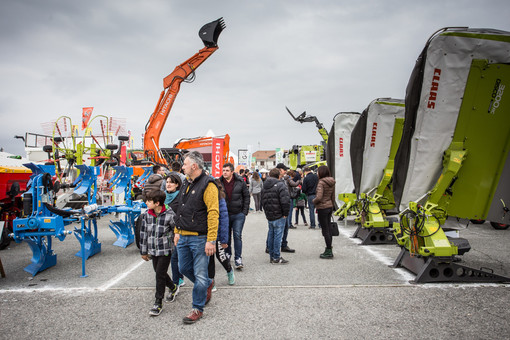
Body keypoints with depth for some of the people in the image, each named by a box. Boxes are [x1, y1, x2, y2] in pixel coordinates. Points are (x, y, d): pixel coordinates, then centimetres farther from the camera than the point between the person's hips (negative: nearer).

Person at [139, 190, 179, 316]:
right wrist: (143, 251, 11)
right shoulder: (146, 215, -1)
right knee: (159, 273, 16)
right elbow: (143, 233, 7)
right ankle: (173, 288, 43)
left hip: (165, 250, -6)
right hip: (153, 250, 6)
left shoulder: (169, 215, -16)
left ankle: (158, 303, 8)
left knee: (160, 274, -4)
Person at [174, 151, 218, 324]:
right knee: (184, 268, 18)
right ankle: (207, 284, 41)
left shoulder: (208, 185, -15)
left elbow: (213, 214, -20)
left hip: (199, 238, -8)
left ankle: (198, 308, 17)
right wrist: (177, 231, 19)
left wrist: (211, 240, -24)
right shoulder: (186, 183, 13)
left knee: (200, 274, 1)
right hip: (184, 237, 9)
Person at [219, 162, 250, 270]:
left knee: (237, 236, -4)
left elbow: (246, 196, 2)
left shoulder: (240, 181, -5)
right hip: (224, 214, 2)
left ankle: (238, 259, 3)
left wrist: (245, 211, -4)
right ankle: (227, 254, 35)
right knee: (226, 236, 15)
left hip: (238, 214, -2)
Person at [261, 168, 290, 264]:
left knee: (271, 235, 13)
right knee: (278, 235, -1)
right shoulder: (281, 185, -12)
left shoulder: (264, 186, 12)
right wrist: (285, 213, -9)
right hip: (279, 216, -7)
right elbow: (285, 201, -20)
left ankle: (272, 256, 20)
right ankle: (276, 258, 3)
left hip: (269, 216, 7)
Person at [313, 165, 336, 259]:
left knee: (325, 230, -1)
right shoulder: (332, 182, 8)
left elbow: (319, 197, -24)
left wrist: (314, 201, -5)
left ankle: (329, 251, 5)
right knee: (329, 229, 14)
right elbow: (333, 196, 13)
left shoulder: (321, 182, -17)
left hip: (322, 208, -8)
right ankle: (329, 250, 22)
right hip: (329, 206, 8)